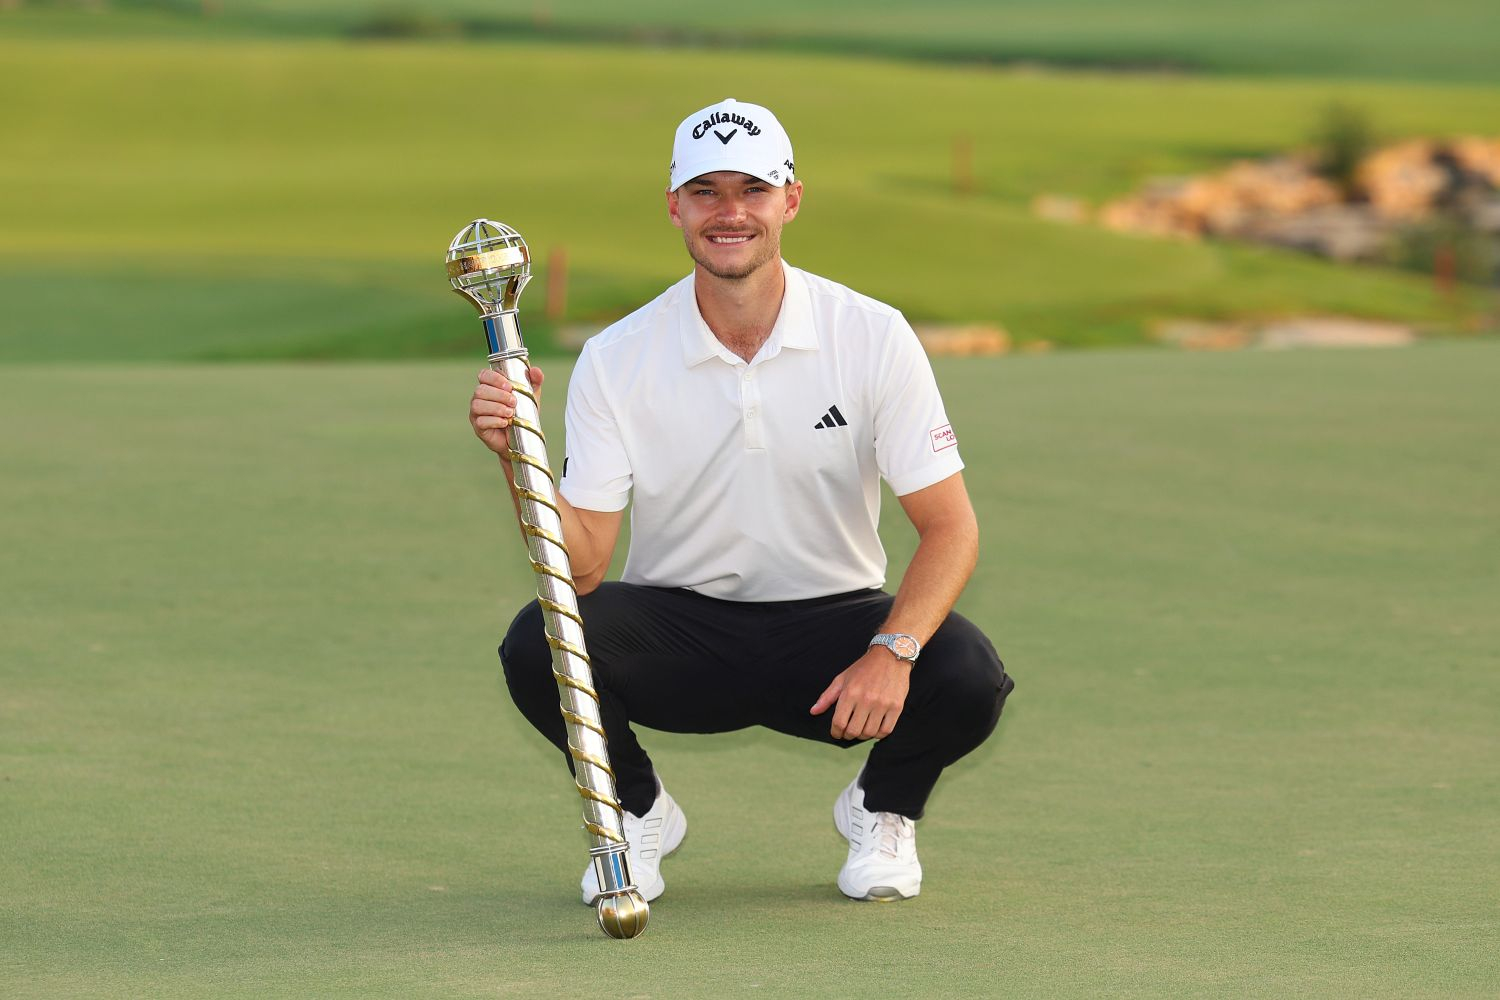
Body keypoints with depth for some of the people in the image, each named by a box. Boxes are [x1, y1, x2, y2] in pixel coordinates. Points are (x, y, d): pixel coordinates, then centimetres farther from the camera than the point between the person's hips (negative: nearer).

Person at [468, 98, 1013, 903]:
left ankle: (882, 809, 8)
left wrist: (892, 651, -29)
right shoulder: (616, 360, -8)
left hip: (831, 625, 0)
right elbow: (581, 567, -12)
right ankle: (637, 814, 4)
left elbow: (950, 527, -12)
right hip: (676, 628, 0)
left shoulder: (872, 338, -10)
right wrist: (519, 459, -30)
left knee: (966, 677, -30)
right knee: (538, 646, -29)